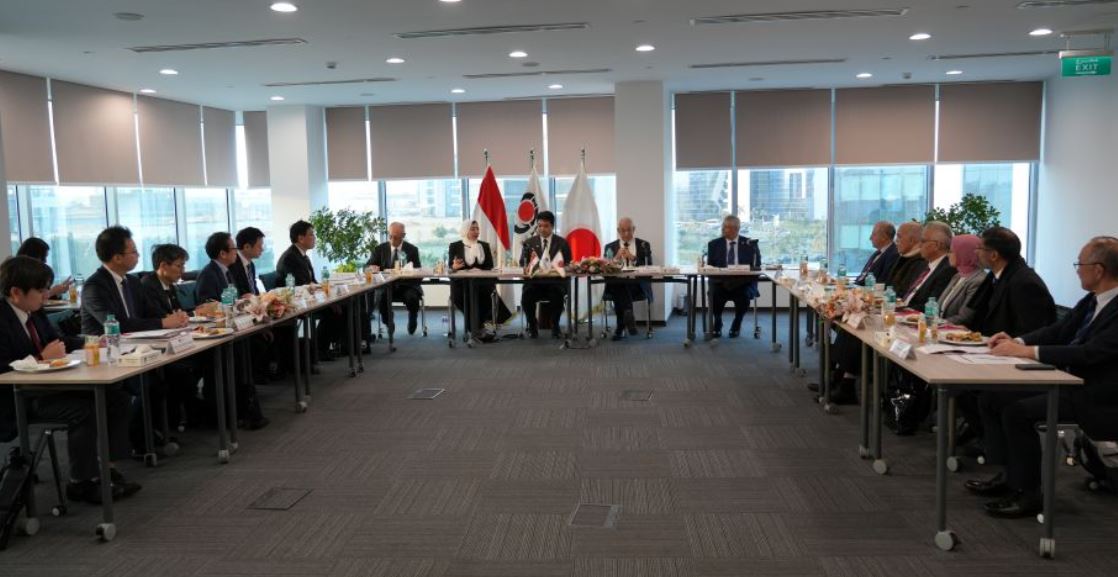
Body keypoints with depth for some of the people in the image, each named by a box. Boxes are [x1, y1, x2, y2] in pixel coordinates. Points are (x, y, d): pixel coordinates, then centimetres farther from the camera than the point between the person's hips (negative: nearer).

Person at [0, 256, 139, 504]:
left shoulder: (34, 313, 8)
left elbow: (56, 341, 20)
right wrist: (42, 357, -22)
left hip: (46, 385, 9)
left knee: (116, 398, -4)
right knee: (83, 410, -29)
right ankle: (82, 482, -13)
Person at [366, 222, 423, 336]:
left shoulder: (412, 249, 6)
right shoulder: (380, 249, 8)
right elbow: (367, 266, 4)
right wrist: (372, 268, -21)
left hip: (407, 285, -1)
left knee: (412, 297, -33)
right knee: (381, 296, -33)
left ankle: (412, 322, 1)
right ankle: (389, 323, -2)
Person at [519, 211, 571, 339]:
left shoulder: (562, 243, 9)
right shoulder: (529, 242, 11)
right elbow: (522, 264, 6)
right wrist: (530, 263, -17)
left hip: (555, 281, -1)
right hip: (534, 281, 1)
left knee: (558, 295, -33)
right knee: (526, 296, -29)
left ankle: (555, 326, -6)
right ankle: (533, 325, -1)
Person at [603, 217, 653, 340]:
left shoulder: (644, 245, 16)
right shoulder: (610, 247, 18)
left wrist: (634, 258, -8)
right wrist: (616, 258, -7)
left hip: (637, 285, -1)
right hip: (616, 285, 1)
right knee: (618, 286, -37)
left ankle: (621, 328, -32)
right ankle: (628, 315, -40)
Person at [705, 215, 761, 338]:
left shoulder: (750, 244, 7)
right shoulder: (714, 244, 9)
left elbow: (756, 266, 2)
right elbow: (709, 266, 5)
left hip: (744, 282, -1)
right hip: (720, 281, 1)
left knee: (744, 295, -33)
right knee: (714, 293, -31)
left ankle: (736, 325, -2)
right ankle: (717, 324, -1)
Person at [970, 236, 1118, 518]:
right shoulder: (1092, 300, 7)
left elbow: (1090, 353, -29)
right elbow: (1058, 330, 14)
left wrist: (1026, 351, -26)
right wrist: (1017, 341, -3)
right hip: (1069, 381, 9)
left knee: (1017, 411, -23)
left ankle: (1027, 493, -6)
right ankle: (1010, 474, 12)